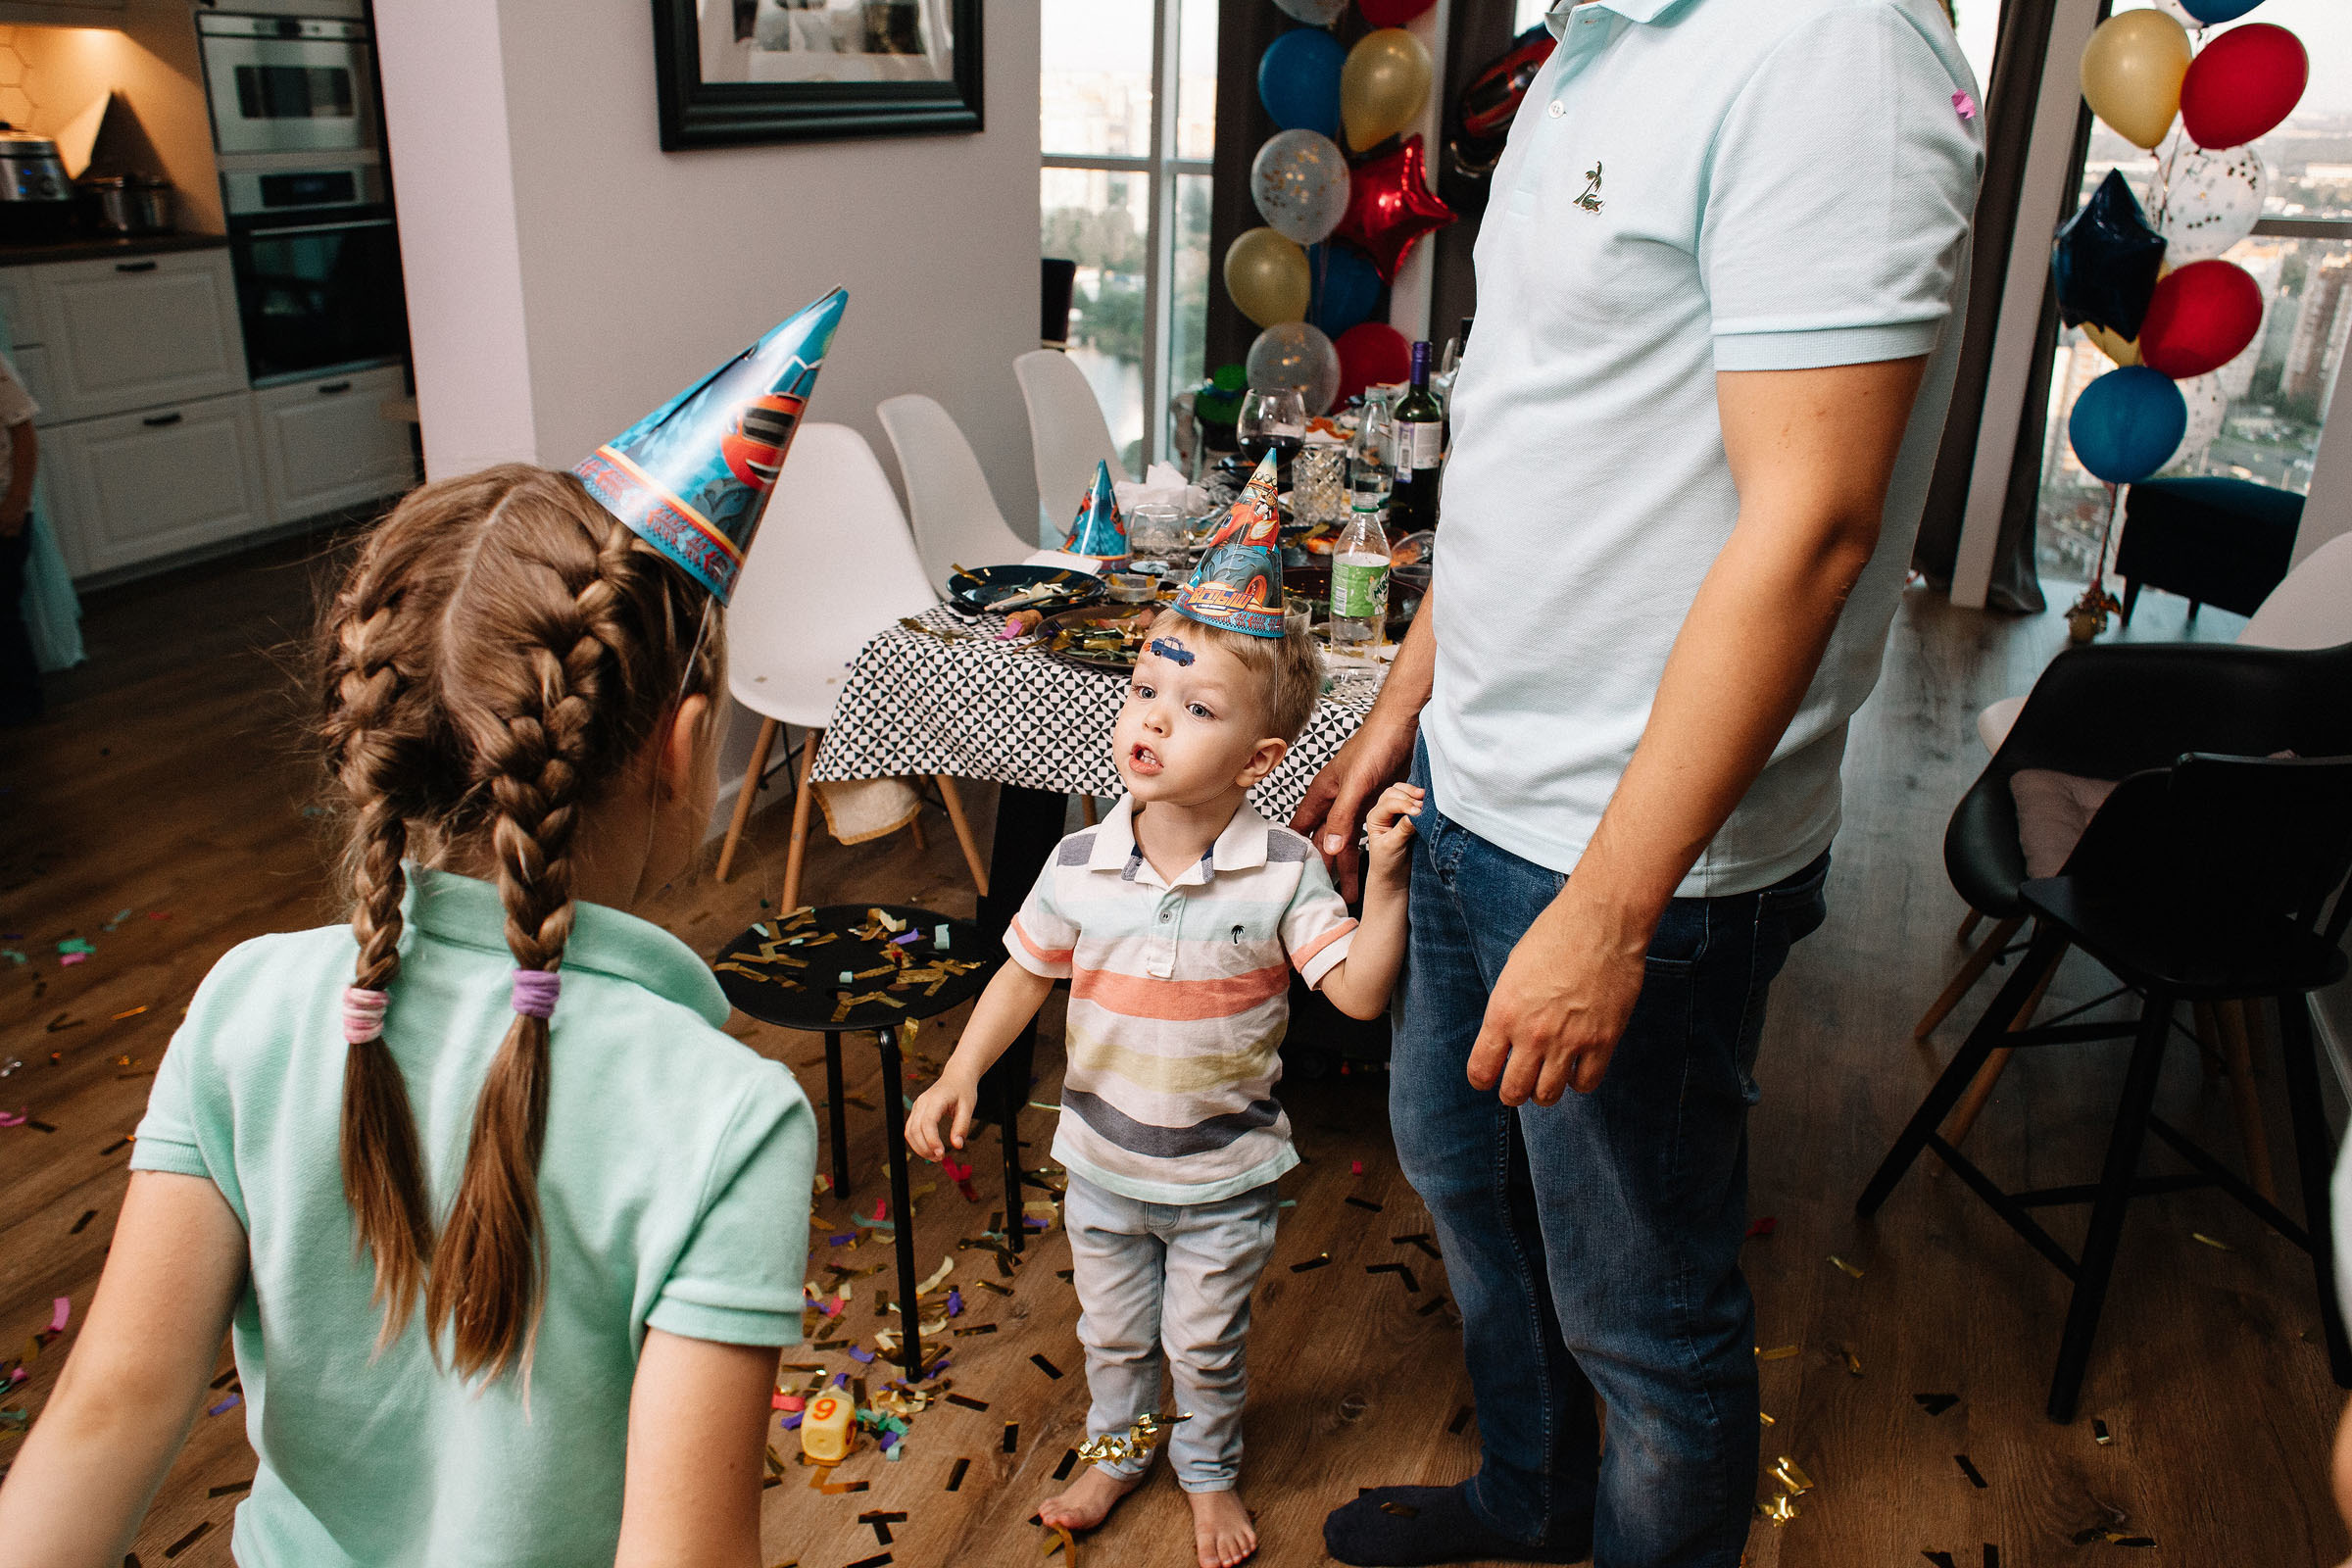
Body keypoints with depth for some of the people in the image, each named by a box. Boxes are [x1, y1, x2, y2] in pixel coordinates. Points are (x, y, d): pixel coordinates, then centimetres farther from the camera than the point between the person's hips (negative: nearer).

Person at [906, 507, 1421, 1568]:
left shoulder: (1283, 874, -20)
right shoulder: (1079, 866, -14)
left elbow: (1359, 992, -21)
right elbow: (1024, 974, 0)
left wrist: (1384, 877, -31)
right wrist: (960, 1074, -7)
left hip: (1225, 1176, -2)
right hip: (1102, 1162, 2)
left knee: (1206, 1343, 19)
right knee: (1111, 1331, 24)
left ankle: (1209, 1471, 47)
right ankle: (1117, 1449, 52)